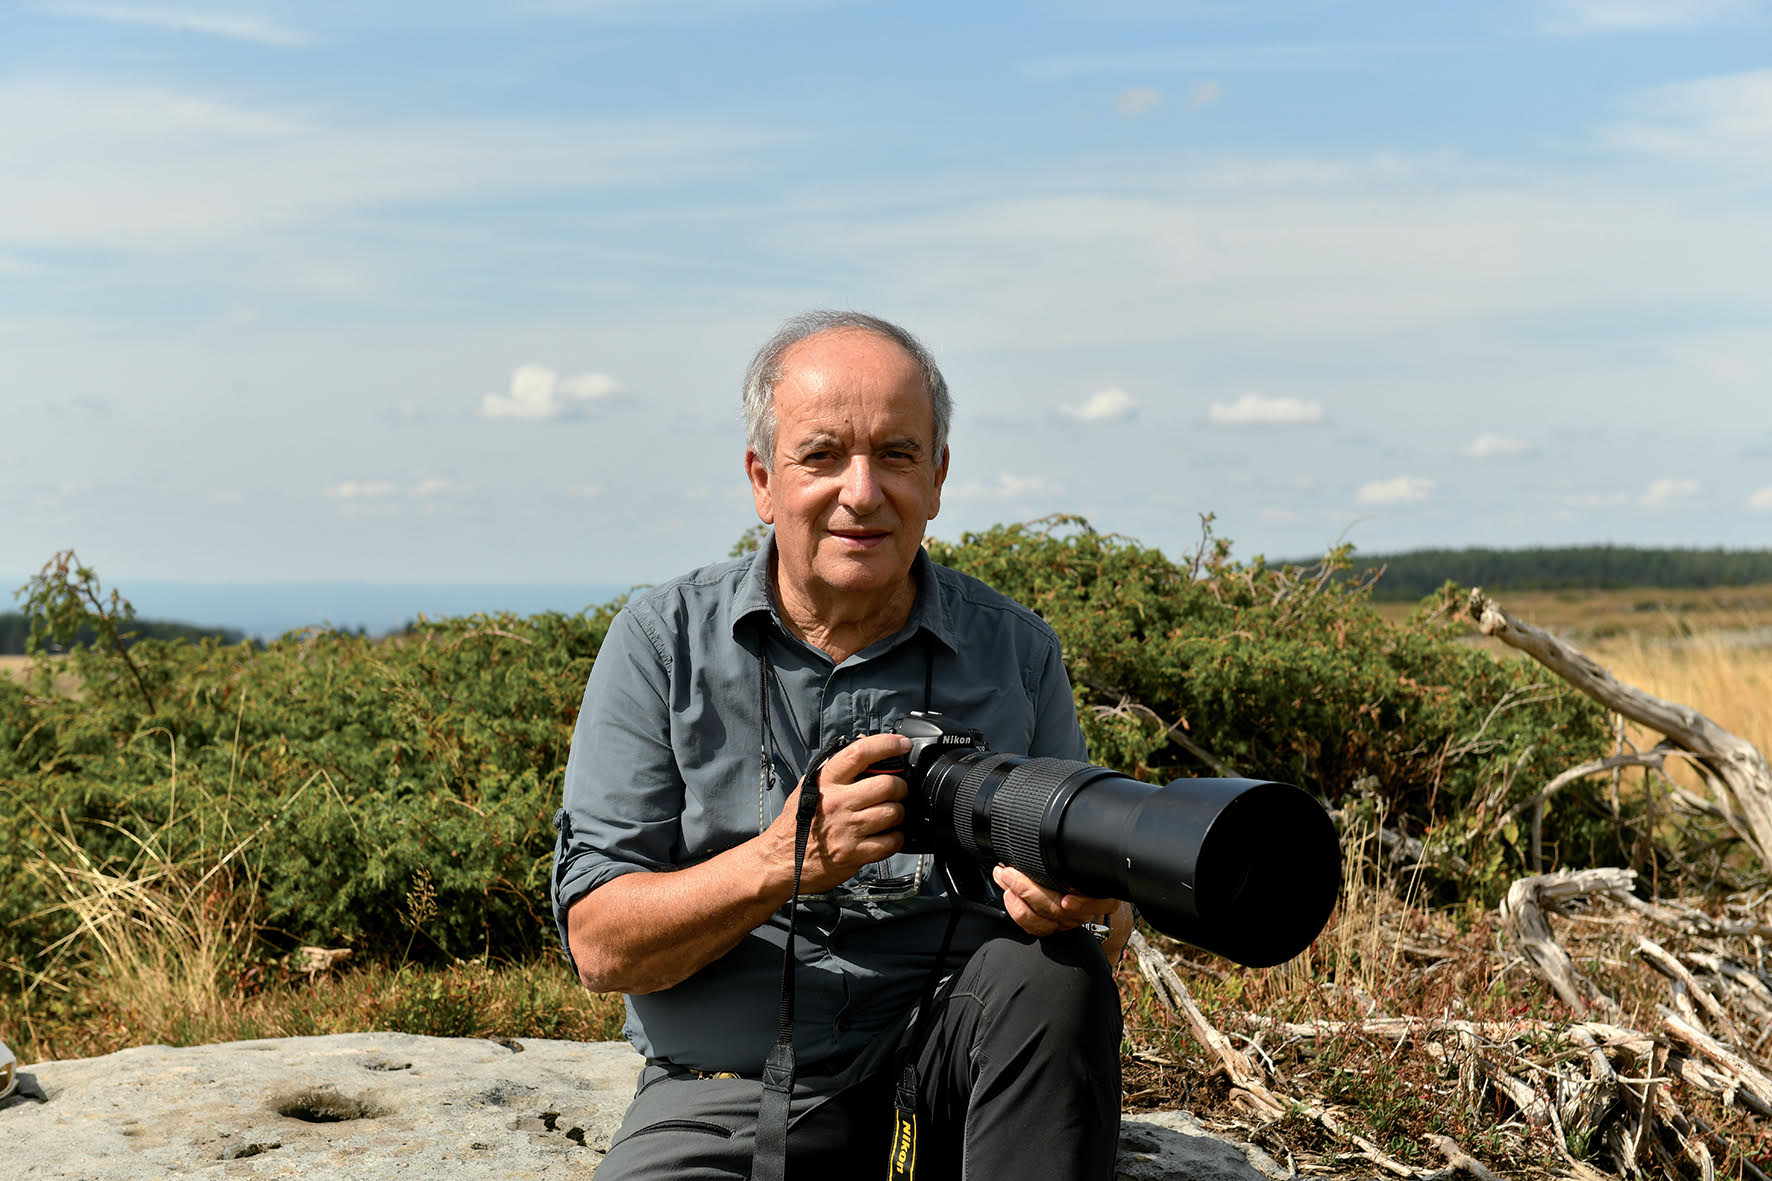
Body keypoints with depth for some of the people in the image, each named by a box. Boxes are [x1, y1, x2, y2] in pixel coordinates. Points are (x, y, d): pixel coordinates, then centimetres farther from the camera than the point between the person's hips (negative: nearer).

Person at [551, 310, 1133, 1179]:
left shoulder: (1014, 650, 5)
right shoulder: (662, 641, 0)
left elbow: (1109, 927, 7)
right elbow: (599, 943, -6)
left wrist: (1075, 907, -19)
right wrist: (781, 862, -24)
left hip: (949, 1071, 2)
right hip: (731, 1100, -2)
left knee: (1056, 975, -26)